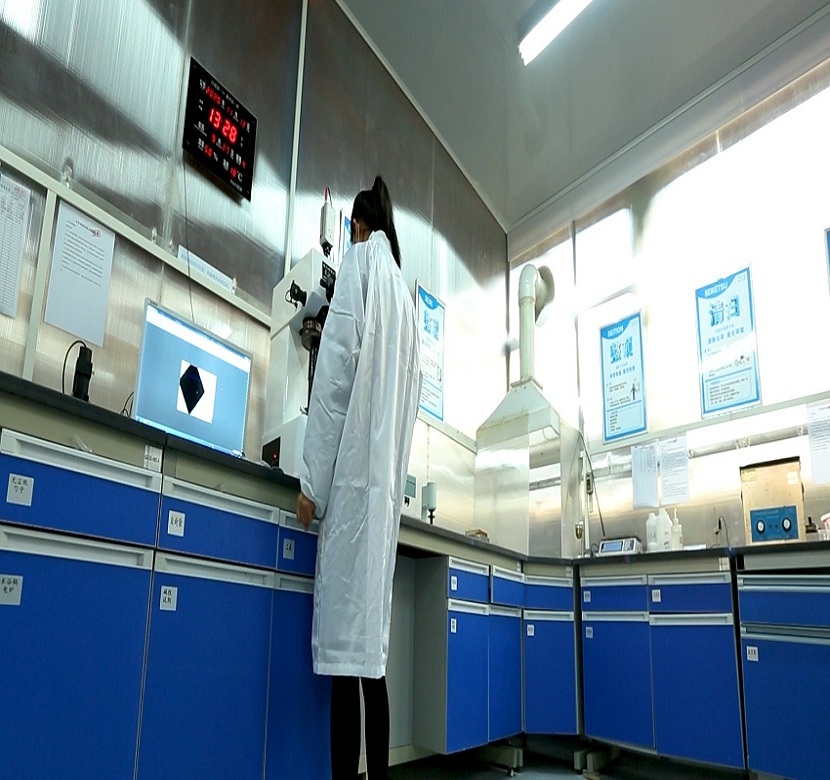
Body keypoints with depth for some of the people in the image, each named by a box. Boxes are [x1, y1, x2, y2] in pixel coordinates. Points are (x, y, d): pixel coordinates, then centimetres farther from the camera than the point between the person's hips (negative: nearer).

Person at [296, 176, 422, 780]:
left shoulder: (359, 263, 2)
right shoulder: (404, 290, 22)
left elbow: (337, 370, -9)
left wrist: (312, 480, -10)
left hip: (354, 472, -7)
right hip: (386, 479, 7)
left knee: (346, 639, -8)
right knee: (370, 642, 8)